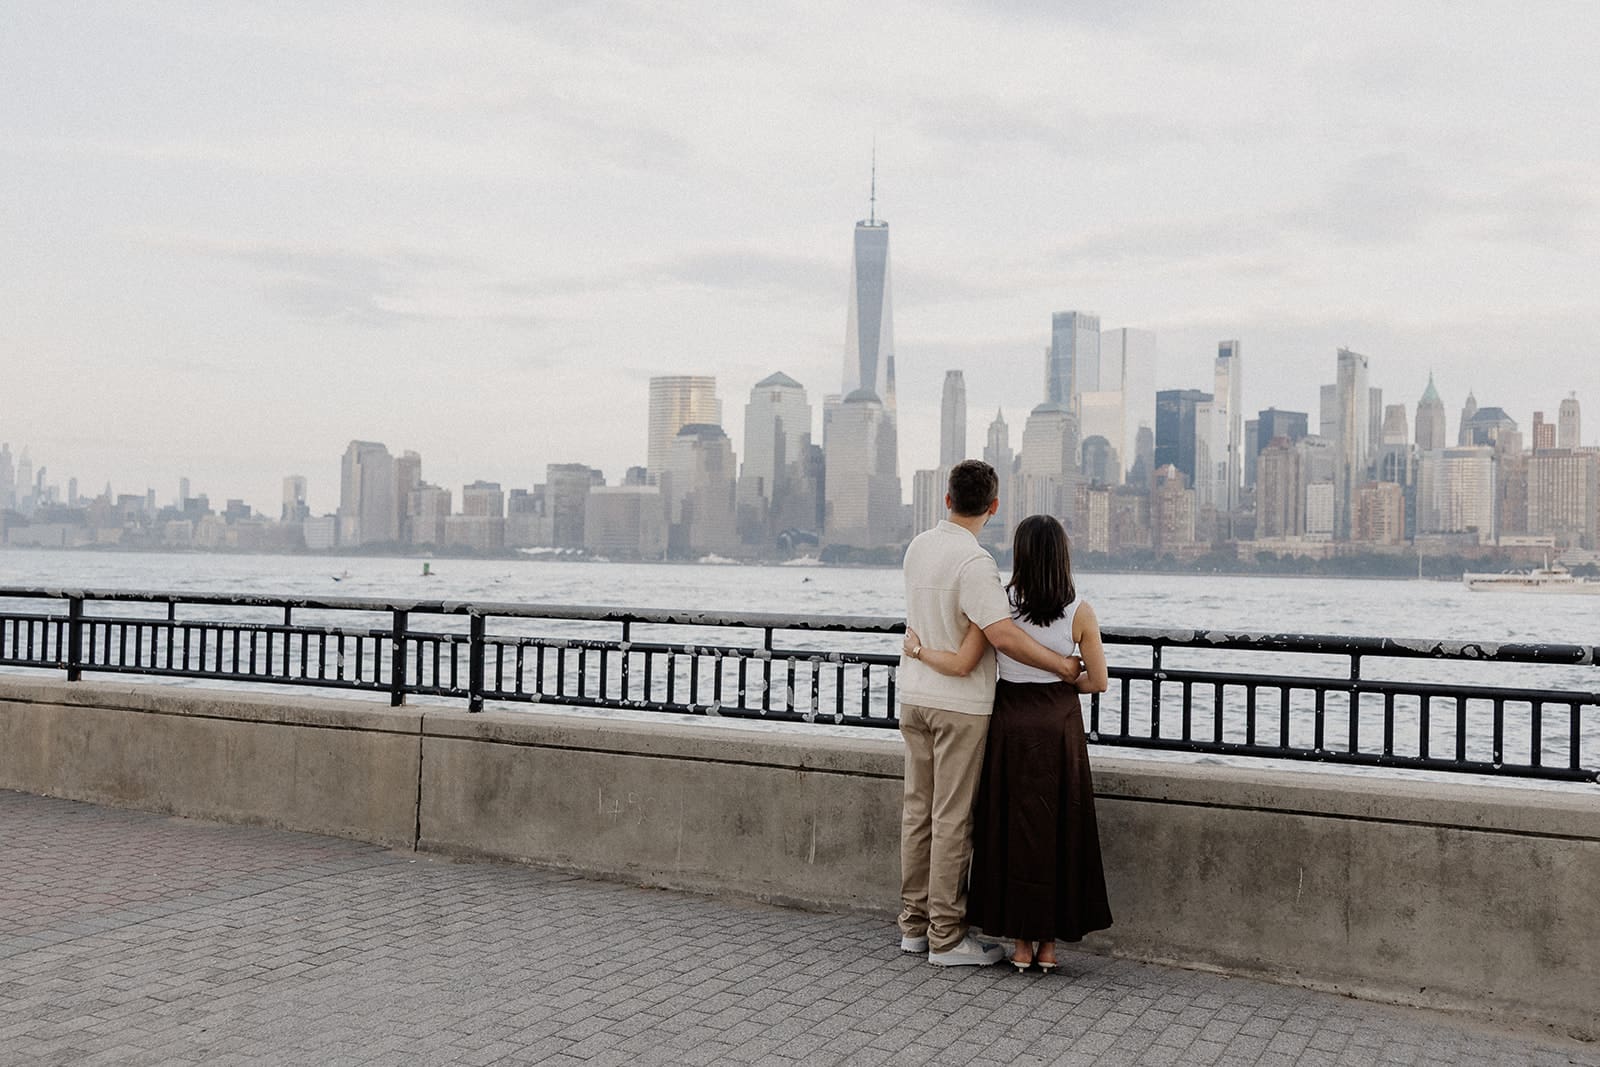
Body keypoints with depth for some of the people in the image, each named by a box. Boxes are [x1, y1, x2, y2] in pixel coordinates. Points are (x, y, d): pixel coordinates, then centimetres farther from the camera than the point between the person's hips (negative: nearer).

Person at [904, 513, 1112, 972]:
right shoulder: (1080, 612, -6)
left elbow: (962, 665, -13)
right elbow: (1098, 680, -1)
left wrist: (917, 648, 3)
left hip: (1011, 722, 0)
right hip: (1060, 726, 0)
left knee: (1013, 827, 9)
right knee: (1058, 829, 10)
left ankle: (1021, 943, 14)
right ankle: (1049, 943, 15)